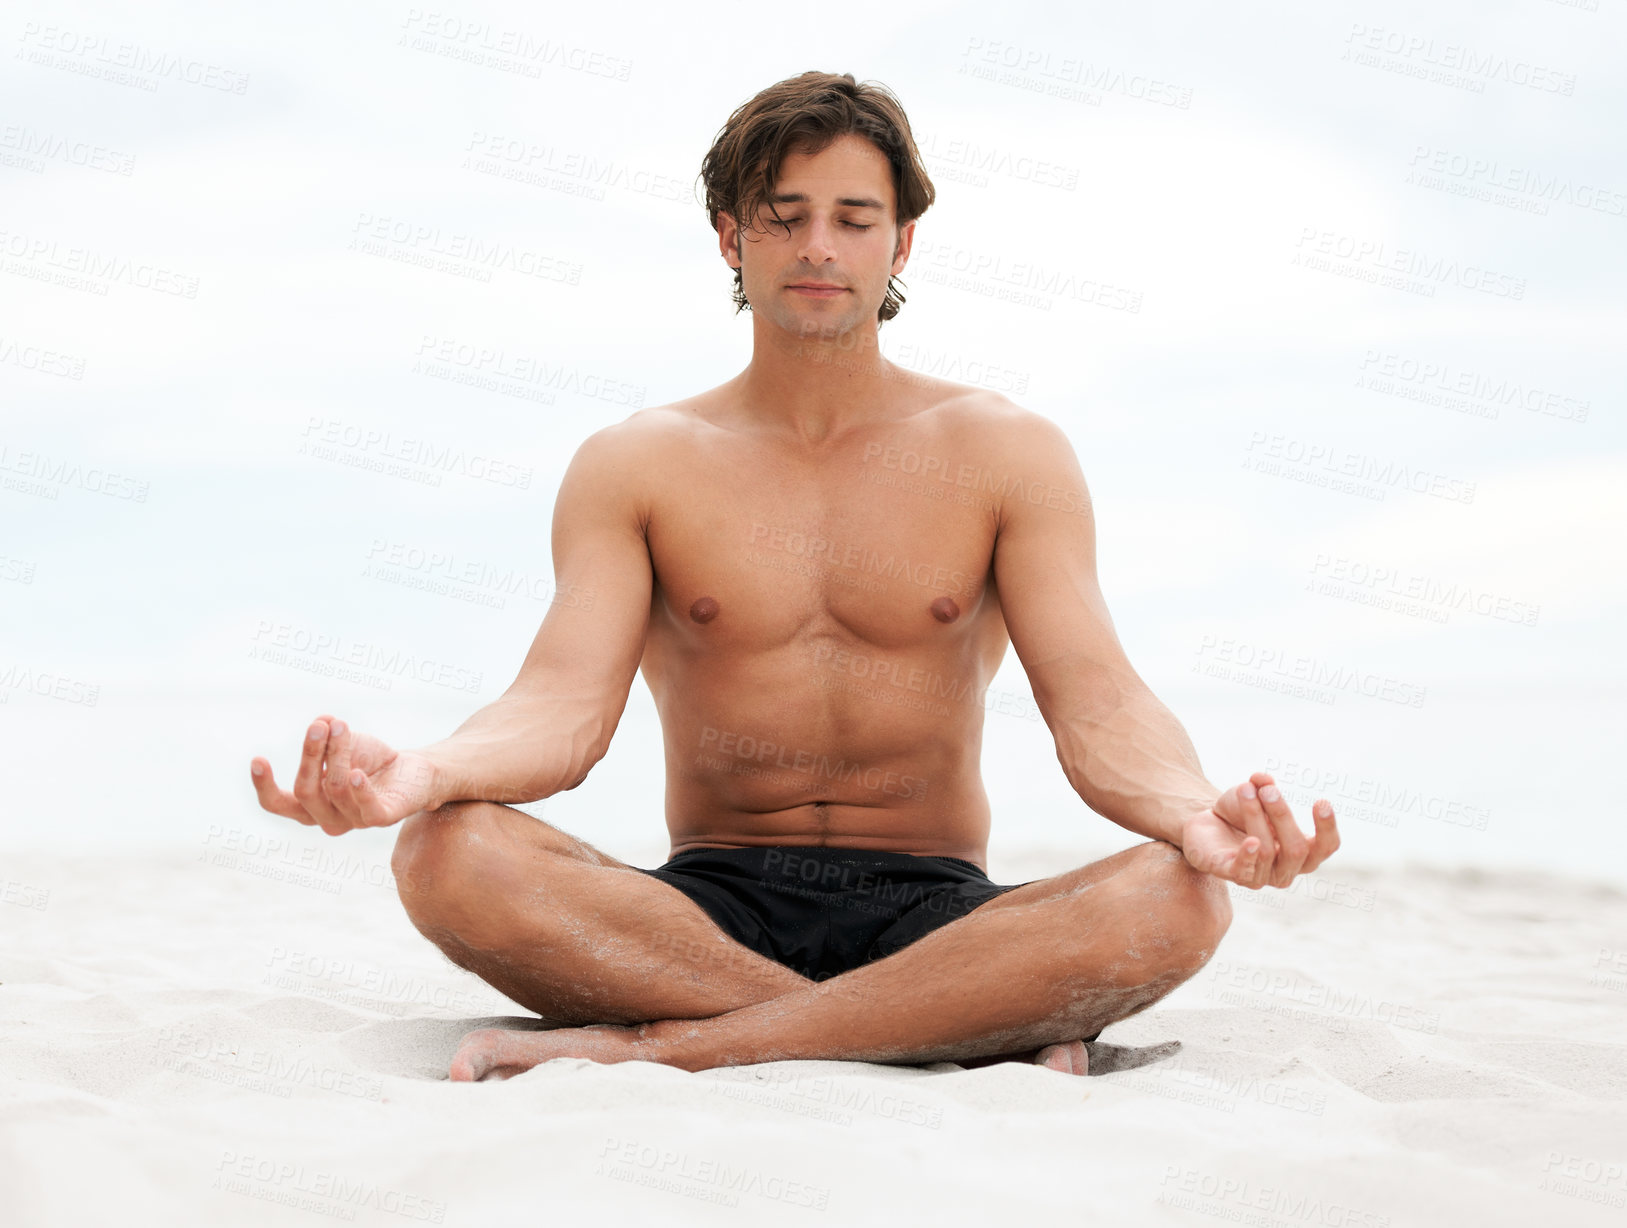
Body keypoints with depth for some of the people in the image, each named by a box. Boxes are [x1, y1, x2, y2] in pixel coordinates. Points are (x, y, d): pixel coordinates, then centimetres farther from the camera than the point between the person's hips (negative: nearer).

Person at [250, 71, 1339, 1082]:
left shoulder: (1007, 452, 6)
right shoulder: (634, 466, 7)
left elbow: (1097, 702, -5)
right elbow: (566, 704, -7)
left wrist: (1195, 812, -30)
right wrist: (422, 774, -31)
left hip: (932, 912, 0)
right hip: (712, 903, 0)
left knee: (1175, 900, -32)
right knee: (448, 855, -30)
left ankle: (649, 1043, -28)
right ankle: (988, 1031, -28)